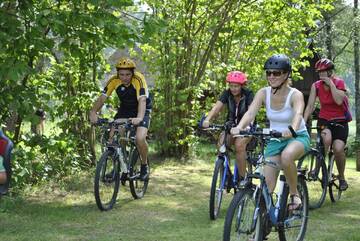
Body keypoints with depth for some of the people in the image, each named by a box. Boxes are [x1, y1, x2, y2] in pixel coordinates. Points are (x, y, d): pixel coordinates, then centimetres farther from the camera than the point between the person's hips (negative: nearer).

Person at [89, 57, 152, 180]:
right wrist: (93, 112, -42)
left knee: (140, 139, -25)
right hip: (124, 110, 4)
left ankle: (144, 166, 1)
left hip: (142, 111, -4)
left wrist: (139, 118, -57)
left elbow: (142, 100, -40)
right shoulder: (114, 81, -18)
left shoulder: (138, 79, -28)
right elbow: (102, 97, -25)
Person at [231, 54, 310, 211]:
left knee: (287, 156, -38)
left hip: (298, 137, -3)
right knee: (267, 186, -9)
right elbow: (250, 112, -25)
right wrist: (239, 127, -47)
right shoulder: (263, 93, -10)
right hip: (274, 140, 4)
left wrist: (292, 129, -61)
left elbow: (298, 114, -39)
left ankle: (294, 194, -15)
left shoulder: (295, 95, -19)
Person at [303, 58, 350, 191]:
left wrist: (331, 83, -22)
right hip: (324, 120, 1)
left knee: (338, 148, -22)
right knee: (327, 138, -34)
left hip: (340, 121, -1)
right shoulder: (316, 86, -4)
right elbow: (310, 106, -7)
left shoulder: (339, 82, -8)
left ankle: (342, 178, 2)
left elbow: (339, 101, -23)